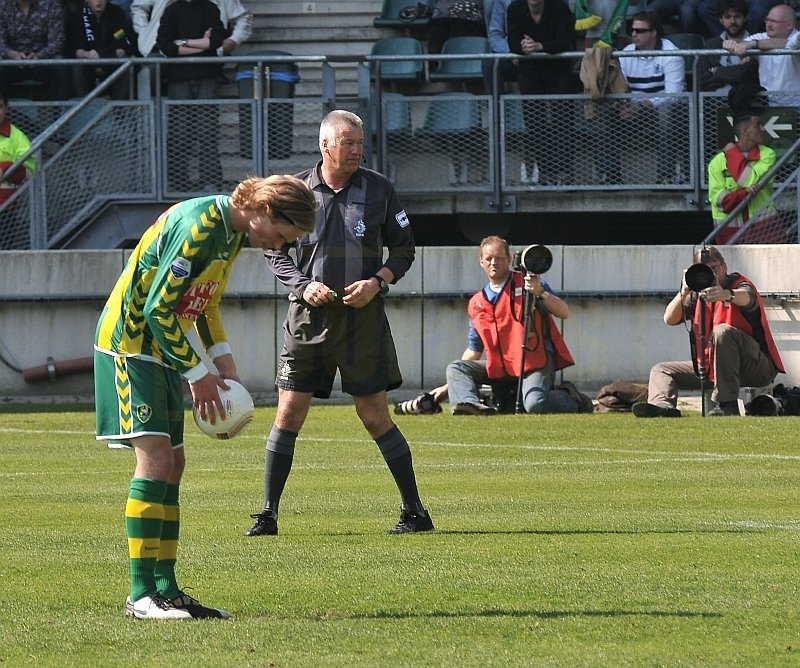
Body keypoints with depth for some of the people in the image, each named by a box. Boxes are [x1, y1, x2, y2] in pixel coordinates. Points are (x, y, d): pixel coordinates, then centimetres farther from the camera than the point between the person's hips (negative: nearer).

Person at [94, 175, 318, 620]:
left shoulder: (233, 231, 8)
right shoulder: (199, 227, -23)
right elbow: (158, 308, -23)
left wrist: (223, 359, 8)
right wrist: (197, 375, -16)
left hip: (162, 348, 10)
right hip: (129, 344, -10)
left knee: (173, 464, 8)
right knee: (155, 457, -17)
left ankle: (166, 589, 11)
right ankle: (141, 594, -18)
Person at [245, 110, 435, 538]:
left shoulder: (378, 189, 2)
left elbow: (403, 248, 9)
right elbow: (275, 251, 9)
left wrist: (378, 281, -8)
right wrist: (303, 285, -8)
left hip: (362, 316, -1)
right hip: (308, 316, 1)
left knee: (374, 415, -1)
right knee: (289, 412, 0)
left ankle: (414, 512, 7)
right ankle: (267, 515, 7)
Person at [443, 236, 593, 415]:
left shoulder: (528, 283, 0)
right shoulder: (477, 303, 13)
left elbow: (564, 313, -9)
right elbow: (474, 351, 19)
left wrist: (540, 293, -26)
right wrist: (448, 386, 14)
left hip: (535, 362, -5)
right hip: (500, 366, 5)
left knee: (535, 405, -29)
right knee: (455, 369, -7)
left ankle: (570, 398, 0)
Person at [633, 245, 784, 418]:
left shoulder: (740, 284, -7)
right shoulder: (698, 295, 11)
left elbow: (745, 298, -34)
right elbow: (670, 319, 0)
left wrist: (727, 295, -57)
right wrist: (684, 293, -17)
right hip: (711, 368, 7)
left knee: (722, 331, -34)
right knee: (660, 371, 4)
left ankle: (727, 403, -38)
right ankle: (662, 405, -31)